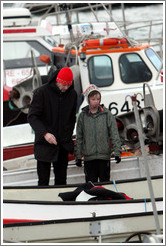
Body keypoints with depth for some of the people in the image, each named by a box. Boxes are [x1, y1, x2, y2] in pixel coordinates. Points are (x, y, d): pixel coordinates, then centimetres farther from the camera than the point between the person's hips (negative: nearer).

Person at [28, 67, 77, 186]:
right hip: (45, 145, -4)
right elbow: (32, 117, -13)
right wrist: (45, 133, -27)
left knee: (61, 179, 8)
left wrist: (68, 136, 5)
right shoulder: (42, 92, -9)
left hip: (63, 145, 4)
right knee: (43, 181, -3)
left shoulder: (72, 94, 5)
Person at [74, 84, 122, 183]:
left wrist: (117, 152, -5)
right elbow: (79, 137, 9)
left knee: (105, 181, 5)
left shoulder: (107, 114, 1)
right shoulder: (83, 116, 4)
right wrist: (78, 156, 7)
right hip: (89, 157, 1)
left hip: (104, 156, -1)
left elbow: (114, 134, 1)